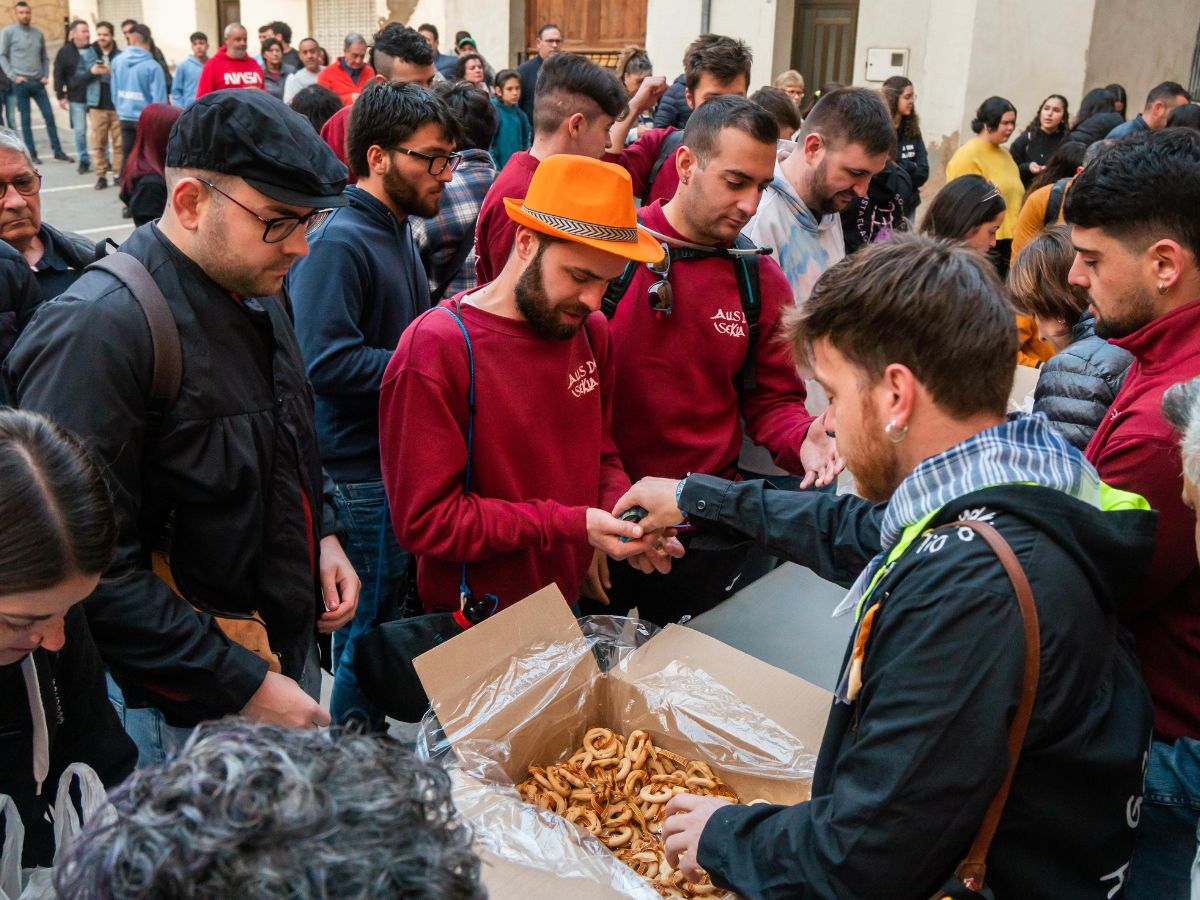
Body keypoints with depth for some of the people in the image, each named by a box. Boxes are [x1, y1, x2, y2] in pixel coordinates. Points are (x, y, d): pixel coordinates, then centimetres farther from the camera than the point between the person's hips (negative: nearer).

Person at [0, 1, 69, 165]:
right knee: (26, 120, 2)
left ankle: (58, 151, 7)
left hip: (38, 82, 3)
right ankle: (31, 153, 8)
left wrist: (46, 75, 4)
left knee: (49, 116, 1)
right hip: (21, 83, -3)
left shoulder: (38, 33, 10)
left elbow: (44, 57, 17)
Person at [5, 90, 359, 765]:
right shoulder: (98, 330, -24)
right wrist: (242, 686, -22)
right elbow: (95, 569, -26)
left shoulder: (259, 293, 5)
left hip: (291, 656, 8)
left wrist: (323, 533, 4)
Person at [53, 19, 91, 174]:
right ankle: (83, 161, 12)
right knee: (80, 131, 3)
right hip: (76, 99, 0)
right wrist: (61, 96, -2)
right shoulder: (65, 52, 0)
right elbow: (58, 75, 3)